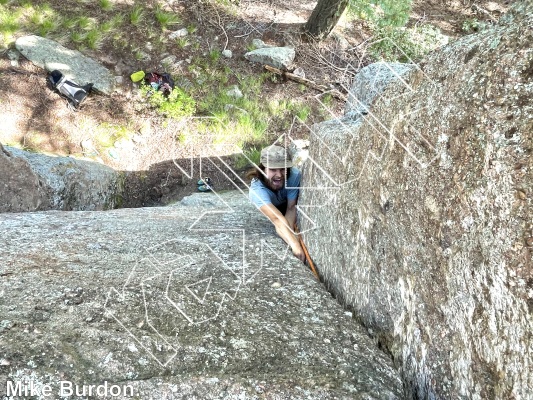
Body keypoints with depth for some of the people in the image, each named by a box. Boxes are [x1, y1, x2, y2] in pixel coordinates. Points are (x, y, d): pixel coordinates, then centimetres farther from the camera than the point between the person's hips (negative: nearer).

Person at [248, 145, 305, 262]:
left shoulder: (294, 175, -40)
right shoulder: (257, 189, -46)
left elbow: (291, 208, -34)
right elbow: (277, 219, -58)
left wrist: (287, 229, -53)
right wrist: (296, 246, -70)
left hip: (286, 204, 2)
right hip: (264, 209, -2)